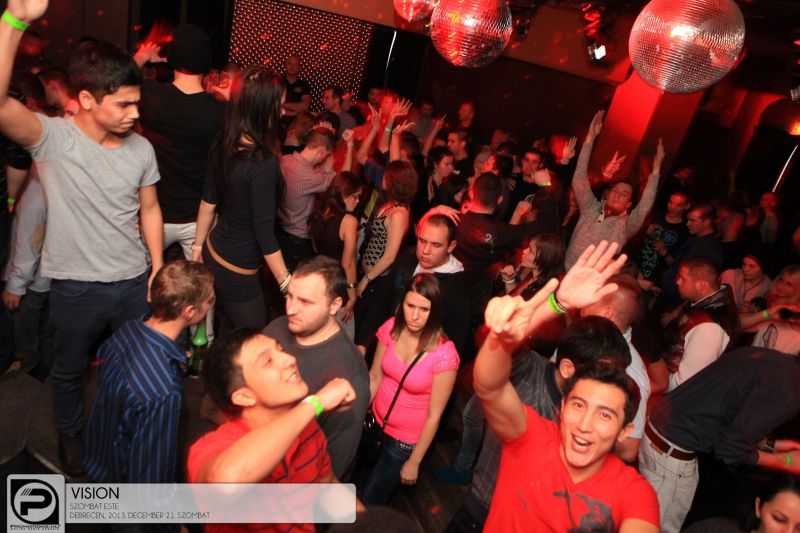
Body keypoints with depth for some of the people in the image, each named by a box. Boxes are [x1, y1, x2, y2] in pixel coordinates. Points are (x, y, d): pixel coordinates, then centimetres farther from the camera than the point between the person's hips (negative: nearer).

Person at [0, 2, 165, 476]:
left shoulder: (141, 148, -7)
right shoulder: (52, 138, -16)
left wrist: (158, 268, 1)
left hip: (133, 282, 3)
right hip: (76, 287, -2)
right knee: (70, 368, 21)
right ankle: (71, 433, 49)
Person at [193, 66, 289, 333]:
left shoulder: (223, 147, -2)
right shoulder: (263, 163, -26)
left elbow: (208, 202, 8)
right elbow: (264, 233, -23)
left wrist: (198, 246, 20)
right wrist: (287, 283, -15)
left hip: (213, 254, 8)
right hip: (237, 272, -8)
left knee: (227, 333, 25)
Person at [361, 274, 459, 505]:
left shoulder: (444, 354, -27)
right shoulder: (392, 328, -14)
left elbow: (434, 415, -18)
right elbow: (374, 377, -4)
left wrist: (414, 462, -10)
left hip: (406, 441, -4)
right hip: (375, 423, 5)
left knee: (369, 502, 13)